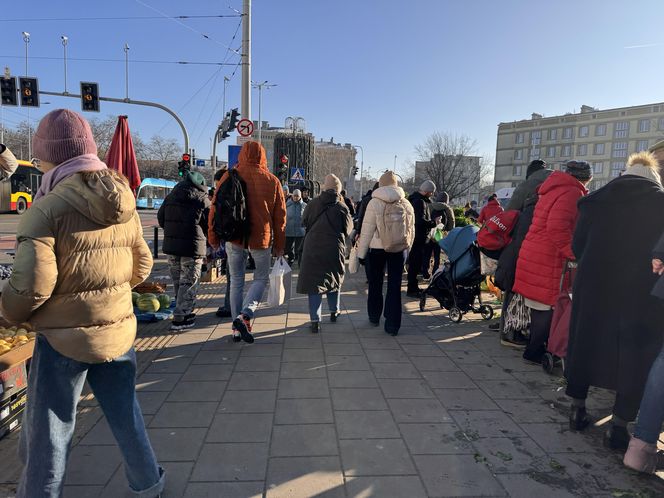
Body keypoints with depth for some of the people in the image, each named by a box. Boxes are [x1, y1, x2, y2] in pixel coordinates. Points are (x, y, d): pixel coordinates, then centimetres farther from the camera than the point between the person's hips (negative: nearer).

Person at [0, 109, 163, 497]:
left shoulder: (48, 209, -16)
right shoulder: (125, 205, 2)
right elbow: (142, 266, 9)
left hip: (65, 338, -5)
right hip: (119, 330, 6)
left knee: (49, 429, 15)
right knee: (125, 413, 21)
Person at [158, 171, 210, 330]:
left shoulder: (170, 196, 12)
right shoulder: (202, 199, -5)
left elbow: (160, 218, 16)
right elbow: (209, 225, -4)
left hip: (170, 245, 6)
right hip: (192, 246, -6)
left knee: (177, 281, 17)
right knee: (189, 282, 0)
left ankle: (184, 312, 28)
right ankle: (180, 319, -2)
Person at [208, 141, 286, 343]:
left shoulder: (229, 177, 1)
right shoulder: (272, 181, 1)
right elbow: (280, 216, 3)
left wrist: (213, 237, 15)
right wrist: (279, 245, 11)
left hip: (233, 236, 2)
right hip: (260, 237, -1)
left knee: (236, 280, 12)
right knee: (261, 278, 13)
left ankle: (237, 329, 17)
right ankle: (244, 315, -8)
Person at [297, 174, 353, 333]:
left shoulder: (313, 203, -2)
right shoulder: (342, 207, -6)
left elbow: (304, 222, 9)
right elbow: (348, 229, 0)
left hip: (312, 248, 0)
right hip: (334, 249, 0)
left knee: (314, 281, 2)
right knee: (334, 279, 21)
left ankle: (315, 320, -3)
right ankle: (334, 311, 35)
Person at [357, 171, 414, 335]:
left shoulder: (375, 203, -9)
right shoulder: (406, 204, 2)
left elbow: (367, 230, -8)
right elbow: (411, 230, 8)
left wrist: (361, 253, -1)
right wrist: (407, 248, 18)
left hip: (377, 248, -2)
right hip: (399, 249, 2)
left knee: (375, 284, 16)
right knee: (395, 286, 5)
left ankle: (374, 317, 30)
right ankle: (392, 325, 7)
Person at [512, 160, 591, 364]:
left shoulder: (553, 189, 19)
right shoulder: (573, 193, -11)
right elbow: (557, 227, -23)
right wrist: (574, 254, -18)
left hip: (532, 253, 9)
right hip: (548, 260, -9)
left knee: (540, 306, 17)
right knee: (547, 307, 0)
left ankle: (535, 348, 27)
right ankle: (535, 352, 9)